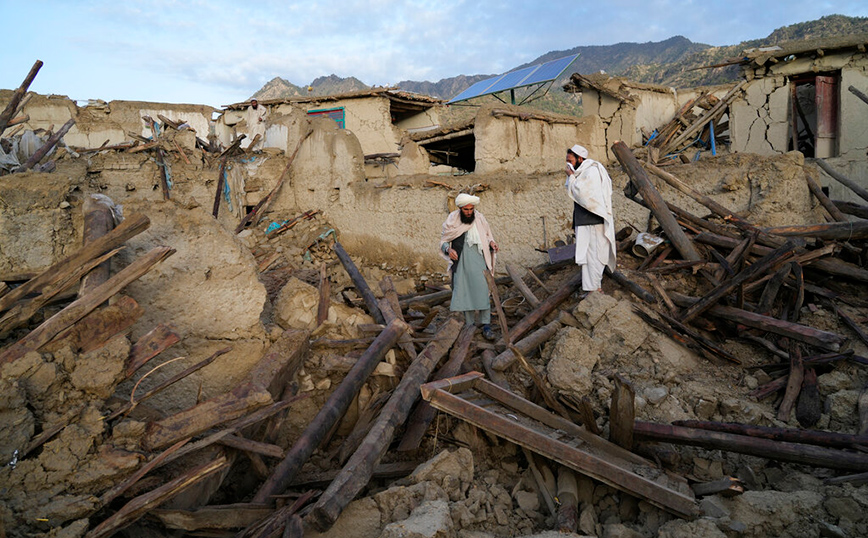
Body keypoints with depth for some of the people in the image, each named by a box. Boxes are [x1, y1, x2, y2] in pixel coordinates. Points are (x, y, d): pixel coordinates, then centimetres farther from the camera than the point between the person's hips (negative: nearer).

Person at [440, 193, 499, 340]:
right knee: (464, 293, 3)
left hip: (478, 262, 0)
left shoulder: (480, 219, 4)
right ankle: (469, 326, 13)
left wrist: (491, 243, -6)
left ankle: (486, 326, -4)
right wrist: (448, 249, -13)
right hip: (460, 263, 0)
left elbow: (487, 236, 16)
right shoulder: (452, 221, 1)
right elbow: (443, 240, 8)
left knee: (482, 291, -7)